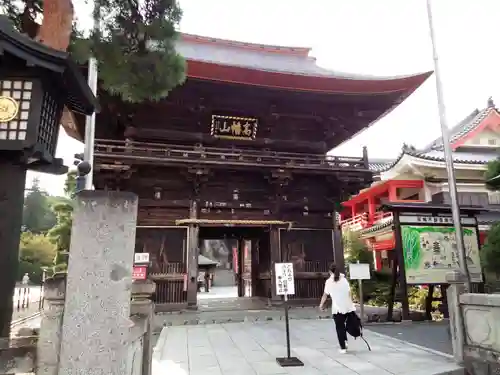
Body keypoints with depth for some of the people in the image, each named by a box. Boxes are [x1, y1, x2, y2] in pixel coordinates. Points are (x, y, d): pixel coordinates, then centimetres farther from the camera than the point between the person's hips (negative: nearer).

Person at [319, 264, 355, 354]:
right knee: (342, 325, 21)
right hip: (347, 306, 3)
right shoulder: (344, 279, 7)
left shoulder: (329, 281, -1)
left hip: (337, 308, -3)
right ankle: (345, 341, 13)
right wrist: (352, 304, 10)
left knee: (339, 327, 5)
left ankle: (343, 347, 5)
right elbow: (349, 293, 5)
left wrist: (321, 305, 14)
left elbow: (325, 295, 2)